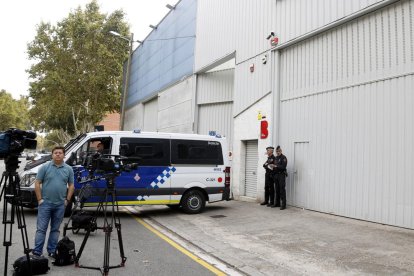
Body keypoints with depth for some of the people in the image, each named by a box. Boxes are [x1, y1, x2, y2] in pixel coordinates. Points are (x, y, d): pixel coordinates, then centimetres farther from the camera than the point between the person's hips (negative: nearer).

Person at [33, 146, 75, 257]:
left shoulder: (68, 169, 4)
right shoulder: (45, 167, -3)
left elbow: (71, 185, 8)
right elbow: (37, 183, -2)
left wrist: (67, 199, 0)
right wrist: (40, 199, -7)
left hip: (60, 204, 2)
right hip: (45, 203, -2)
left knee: (55, 229, 11)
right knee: (41, 228, -1)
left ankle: (52, 251, 21)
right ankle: (37, 252, 4)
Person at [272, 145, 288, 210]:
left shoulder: (283, 157, -6)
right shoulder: (276, 158, 17)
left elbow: (283, 167, -16)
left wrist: (276, 166, -23)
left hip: (281, 175, -7)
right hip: (276, 175, 7)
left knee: (282, 190, -8)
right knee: (277, 190, 10)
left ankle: (283, 205, -6)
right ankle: (277, 203, 18)